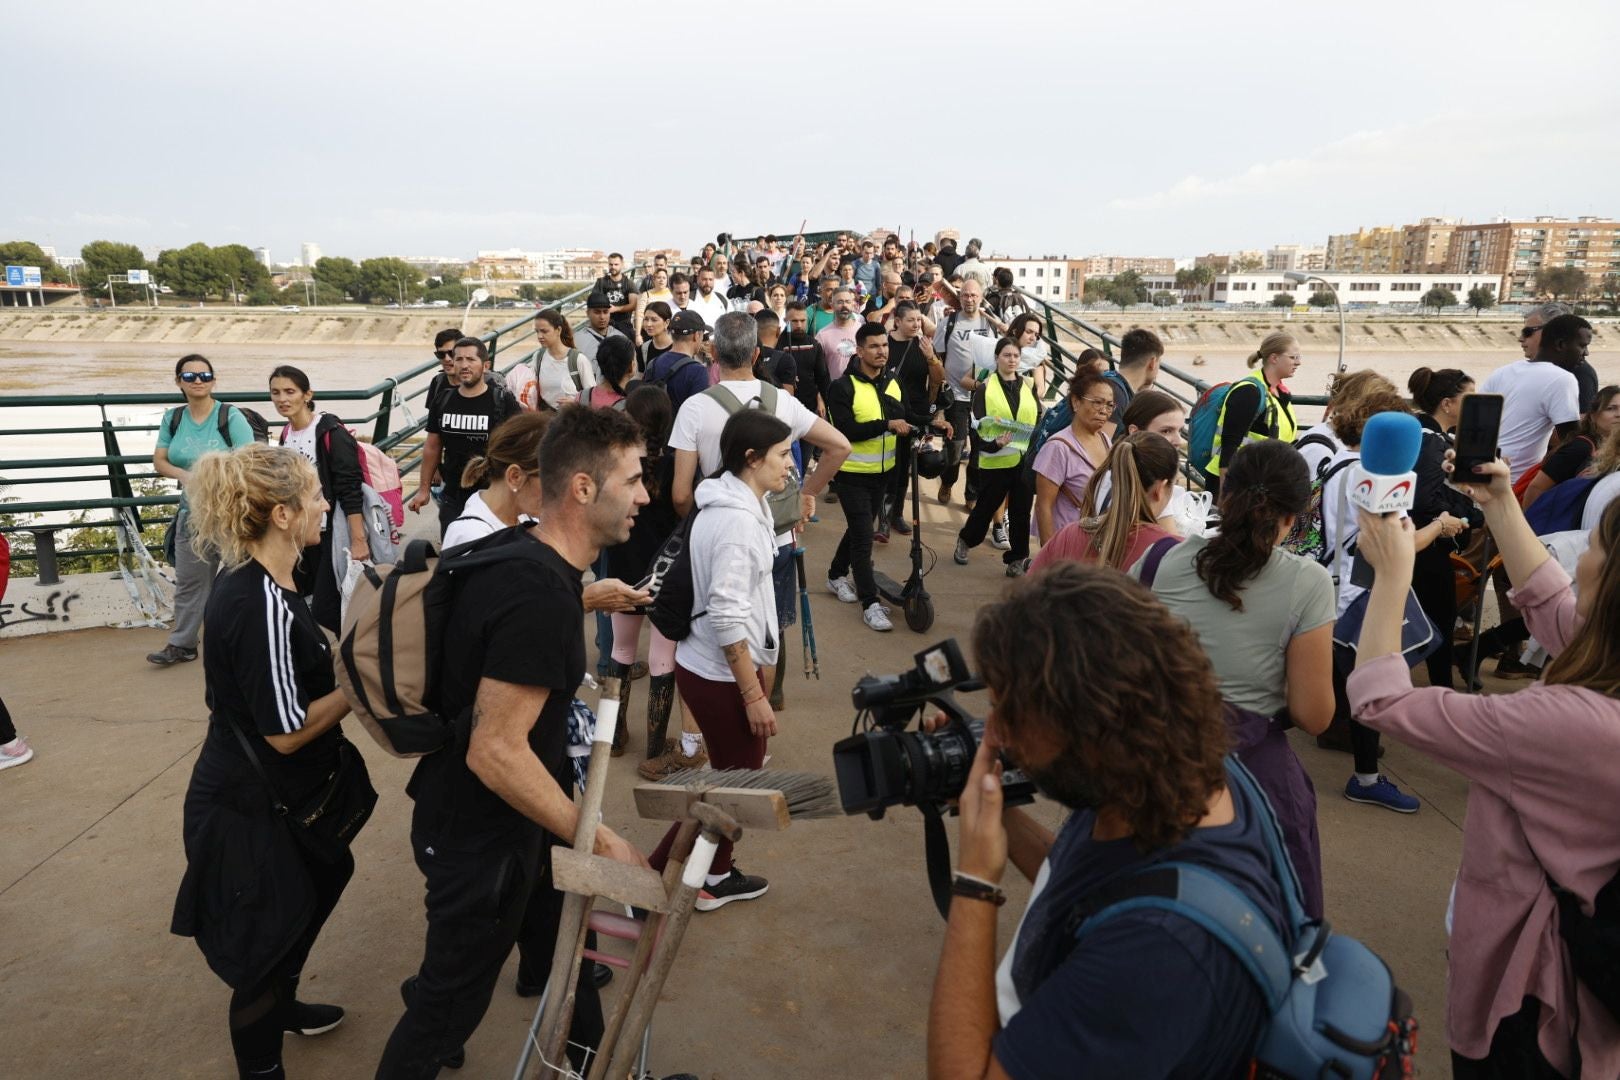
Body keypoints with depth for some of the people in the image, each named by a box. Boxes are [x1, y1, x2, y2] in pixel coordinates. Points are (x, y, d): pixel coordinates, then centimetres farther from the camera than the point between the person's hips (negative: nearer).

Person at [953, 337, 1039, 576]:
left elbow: (1040, 419, 11)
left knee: (1021, 510, 5)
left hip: (1025, 459, 3)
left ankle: (1017, 558, 17)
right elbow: (977, 424, -5)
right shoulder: (985, 387, -1)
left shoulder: (1029, 385, 8)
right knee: (986, 506, 9)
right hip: (995, 460, -2)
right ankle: (966, 540, 36)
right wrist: (992, 444, -22)